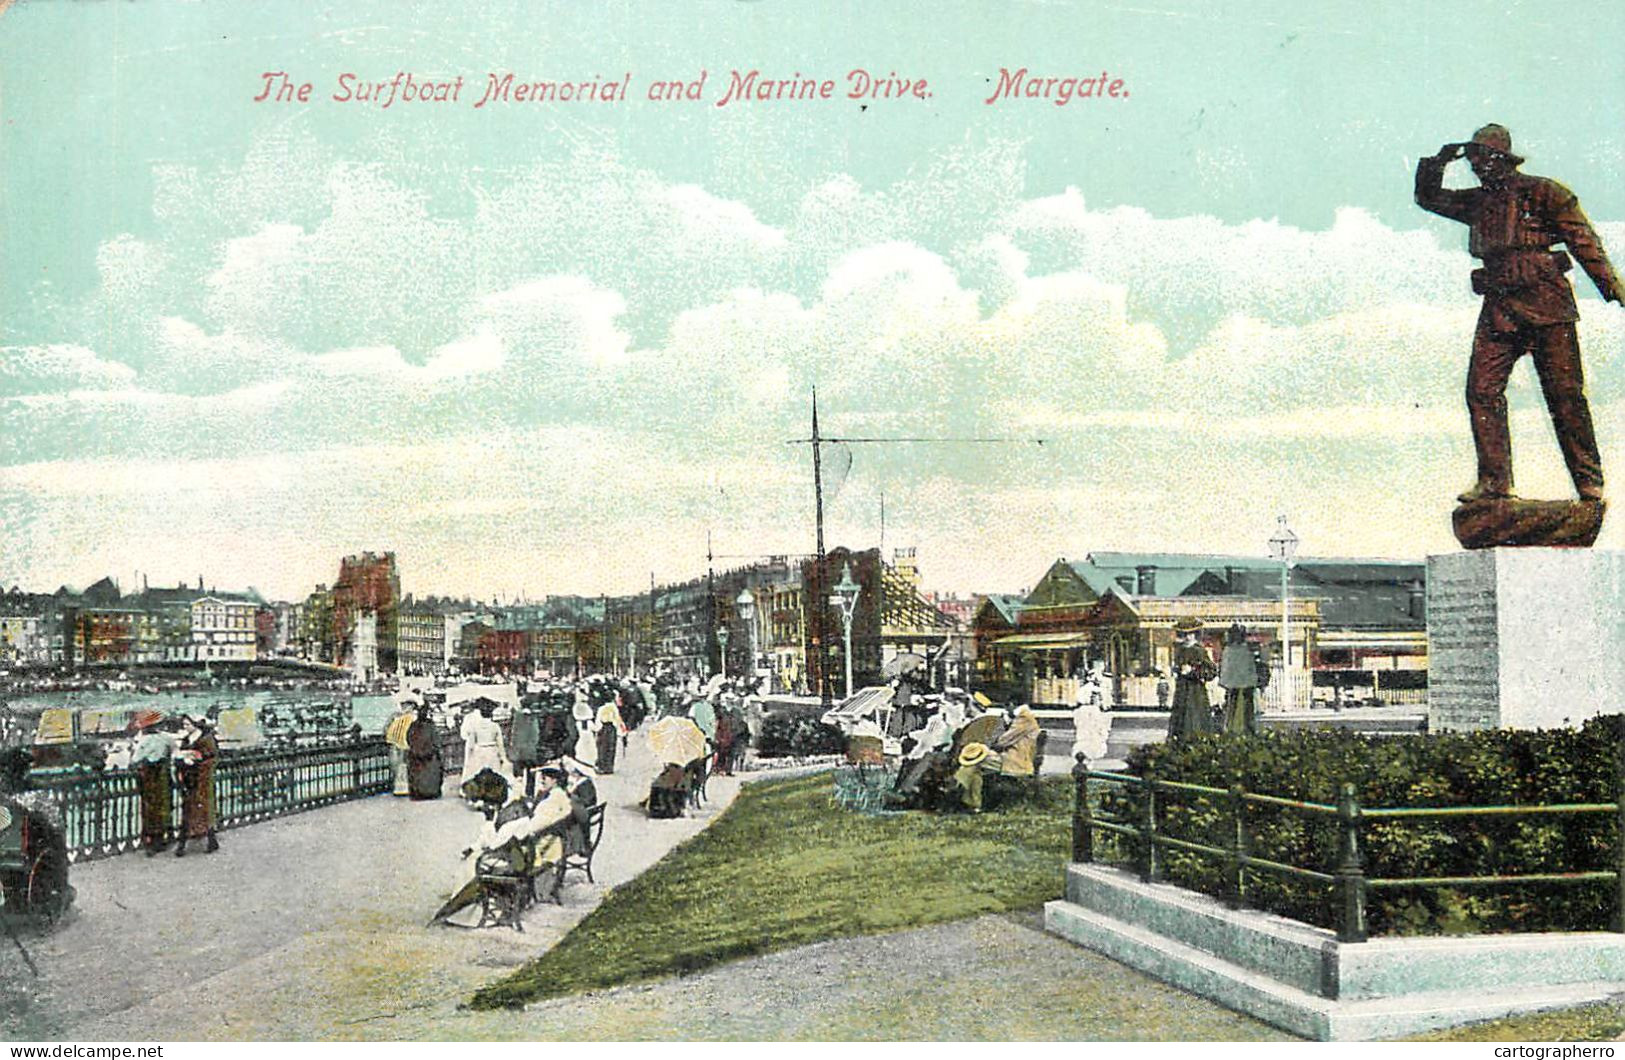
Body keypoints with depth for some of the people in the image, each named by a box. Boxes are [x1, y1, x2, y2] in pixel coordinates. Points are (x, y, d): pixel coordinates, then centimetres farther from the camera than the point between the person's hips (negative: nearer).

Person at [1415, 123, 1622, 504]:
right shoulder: (1476, 201, 17)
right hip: (1498, 308, 5)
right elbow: (1428, 198, 27)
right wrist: (1436, 165, 10)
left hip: (1546, 305, -5)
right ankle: (1494, 480, 0)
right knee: (1482, 390, -5)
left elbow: (1581, 238, -3)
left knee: (1565, 394, -5)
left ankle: (1589, 480, 1)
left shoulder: (1542, 193, 1)